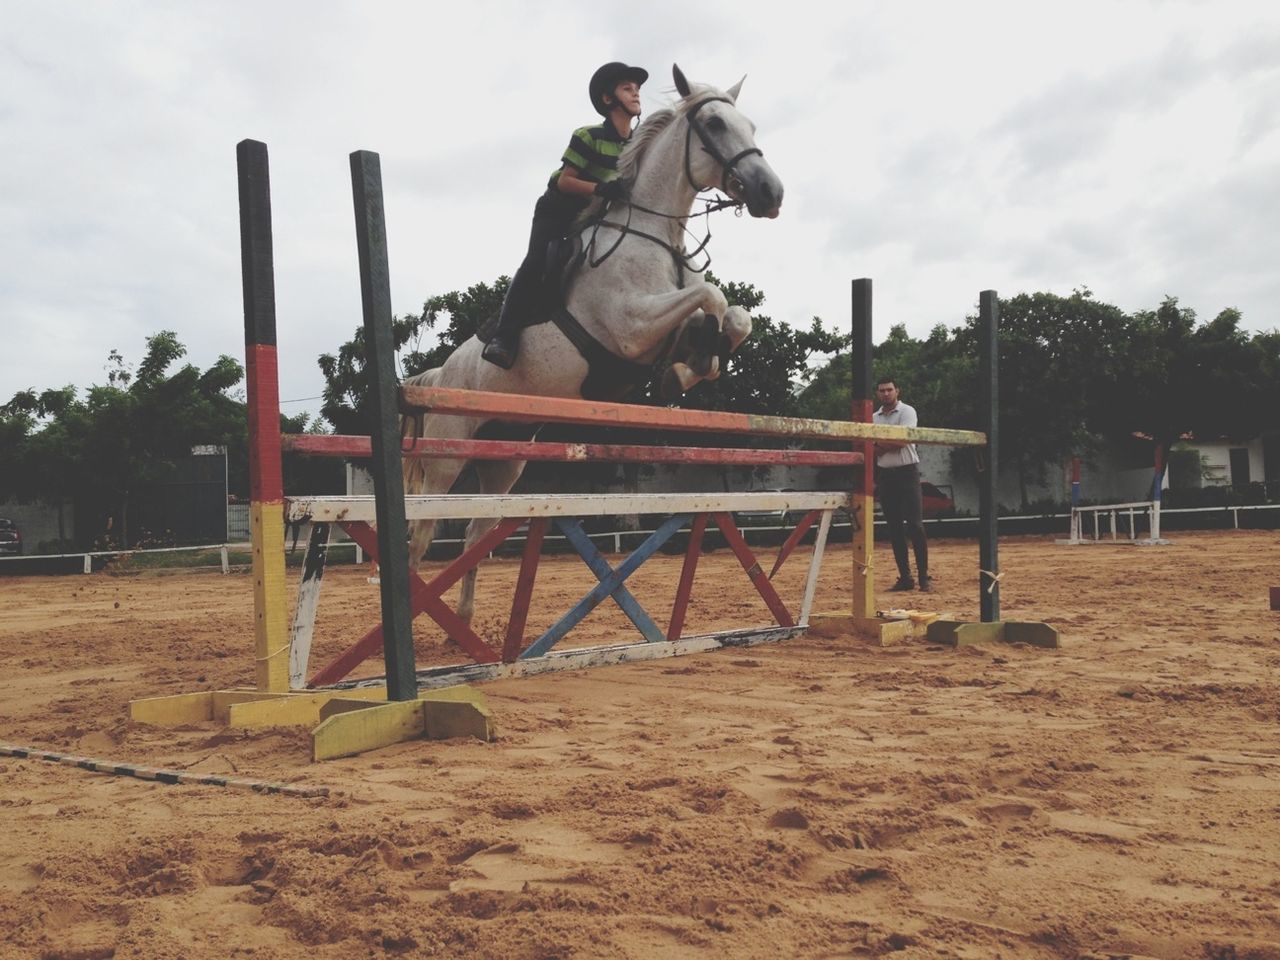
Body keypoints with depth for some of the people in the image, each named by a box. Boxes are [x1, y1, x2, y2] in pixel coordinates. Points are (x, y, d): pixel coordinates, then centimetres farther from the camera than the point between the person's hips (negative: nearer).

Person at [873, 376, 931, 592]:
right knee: (894, 527, 5)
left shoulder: (907, 411, -3)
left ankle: (924, 577, -3)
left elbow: (902, 440, -17)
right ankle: (905, 578, 10)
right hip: (884, 475, 5)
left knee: (915, 525, -7)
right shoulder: (873, 418, 12)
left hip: (907, 471, -5)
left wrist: (879, 444, -5)